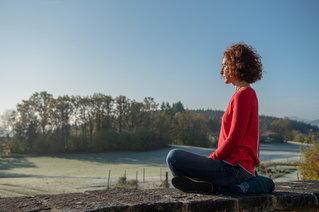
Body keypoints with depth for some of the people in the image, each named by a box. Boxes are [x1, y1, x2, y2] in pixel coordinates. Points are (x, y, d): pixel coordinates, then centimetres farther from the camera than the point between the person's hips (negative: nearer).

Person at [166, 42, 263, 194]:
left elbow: (233, 140, -19)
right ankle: (216, 184, 4)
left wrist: (211, 159, -7)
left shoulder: (242, 96, -14)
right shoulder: (250, 94, 17)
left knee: (174, 157, -17)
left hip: (234, 168, -10)